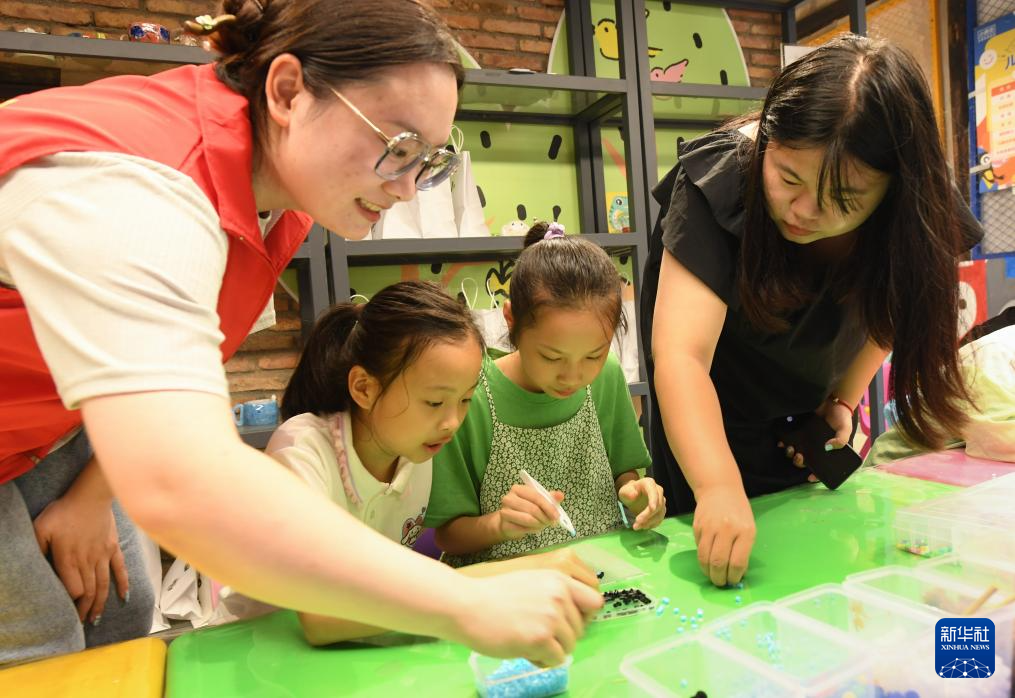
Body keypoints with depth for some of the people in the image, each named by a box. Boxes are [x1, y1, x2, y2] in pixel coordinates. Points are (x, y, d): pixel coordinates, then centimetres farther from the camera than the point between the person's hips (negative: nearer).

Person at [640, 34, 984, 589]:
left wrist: (844, 400, -11)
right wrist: (718, 488, -54)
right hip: (707, 416, -4)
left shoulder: (914, 210, -21)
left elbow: (886, 310, 0)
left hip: (810, 415, 4)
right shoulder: (718, 180, -33)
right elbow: (681, 354, -43)